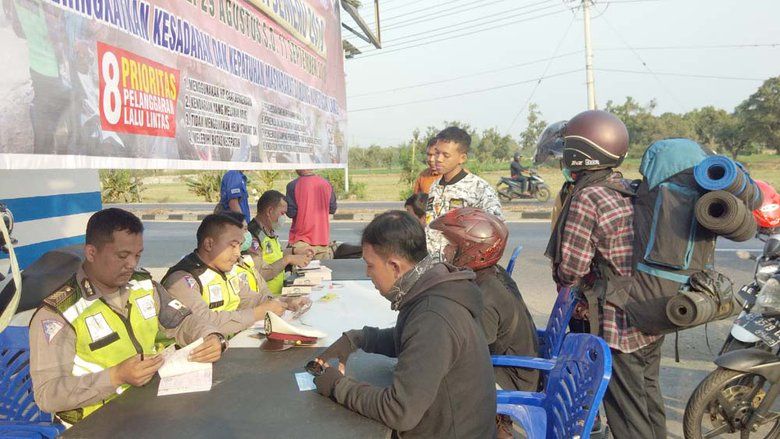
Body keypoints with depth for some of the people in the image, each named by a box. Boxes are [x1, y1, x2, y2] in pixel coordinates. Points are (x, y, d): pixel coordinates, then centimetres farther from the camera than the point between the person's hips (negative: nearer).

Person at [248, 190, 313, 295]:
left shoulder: (270, 232, 14)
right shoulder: (253, 235, -17)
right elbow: (259, 275, -24)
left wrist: (294, 251, 19)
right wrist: (288, 259, -18)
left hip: (279, 293, 9)